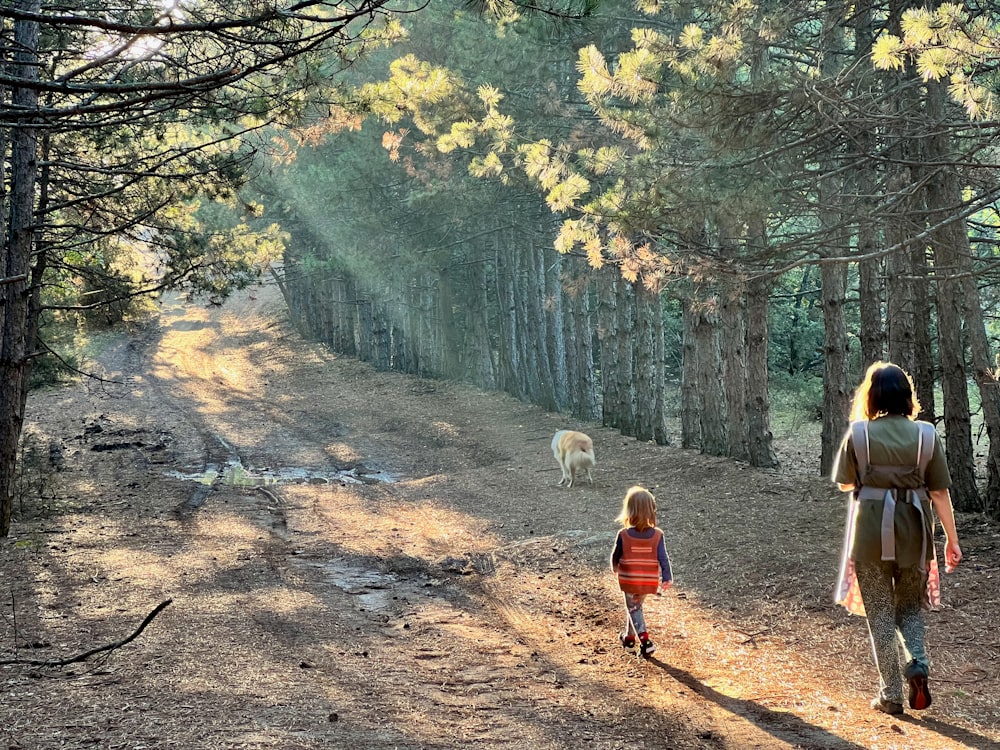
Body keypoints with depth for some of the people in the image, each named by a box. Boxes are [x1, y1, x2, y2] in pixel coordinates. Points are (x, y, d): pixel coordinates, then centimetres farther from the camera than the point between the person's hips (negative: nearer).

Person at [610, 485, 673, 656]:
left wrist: (615, 568, 19)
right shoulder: (657, 535, -11)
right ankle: (629, 636, 36)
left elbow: (615, 556, -2)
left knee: (634, 609, 10)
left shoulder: (623, 535, -16)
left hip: (629, 581, -3)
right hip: (649, 582, 3)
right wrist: (667, 578, -2)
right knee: (635, 606, 24)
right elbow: (663, 559, -11)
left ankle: (645, 640, -6)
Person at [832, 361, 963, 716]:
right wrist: (952, 538, 5)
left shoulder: (858, 433, -8)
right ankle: (917, 664, -6)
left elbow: (844, 483, 3)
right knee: (910, 607, 20)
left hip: (870, 531, -1)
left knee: (880, 613, 10)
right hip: (914, 530, 2)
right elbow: (940, 491, -2)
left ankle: (891, 695, 10)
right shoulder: (925, 434, -5)